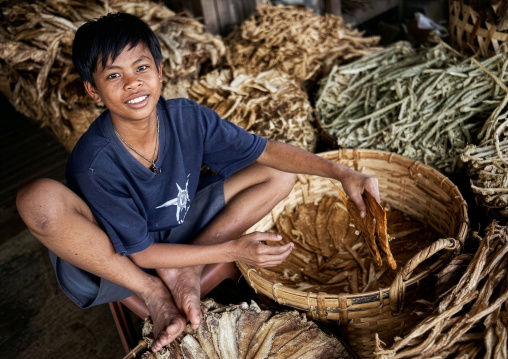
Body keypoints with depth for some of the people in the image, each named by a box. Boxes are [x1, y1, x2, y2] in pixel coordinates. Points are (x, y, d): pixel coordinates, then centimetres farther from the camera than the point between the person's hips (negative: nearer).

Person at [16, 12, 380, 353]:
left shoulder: (187, 118, -18)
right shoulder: (95, 163, -28)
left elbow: (266, 151, -12)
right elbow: (140, 253, -22)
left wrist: (342, 173, -20)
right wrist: (232, 249, -26)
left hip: (179, 234, 4)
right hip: (113, 261, -3)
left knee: (282, 174, -6)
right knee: (39, 199, -36)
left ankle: (187, 270, -12)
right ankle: (154, 294, -16)